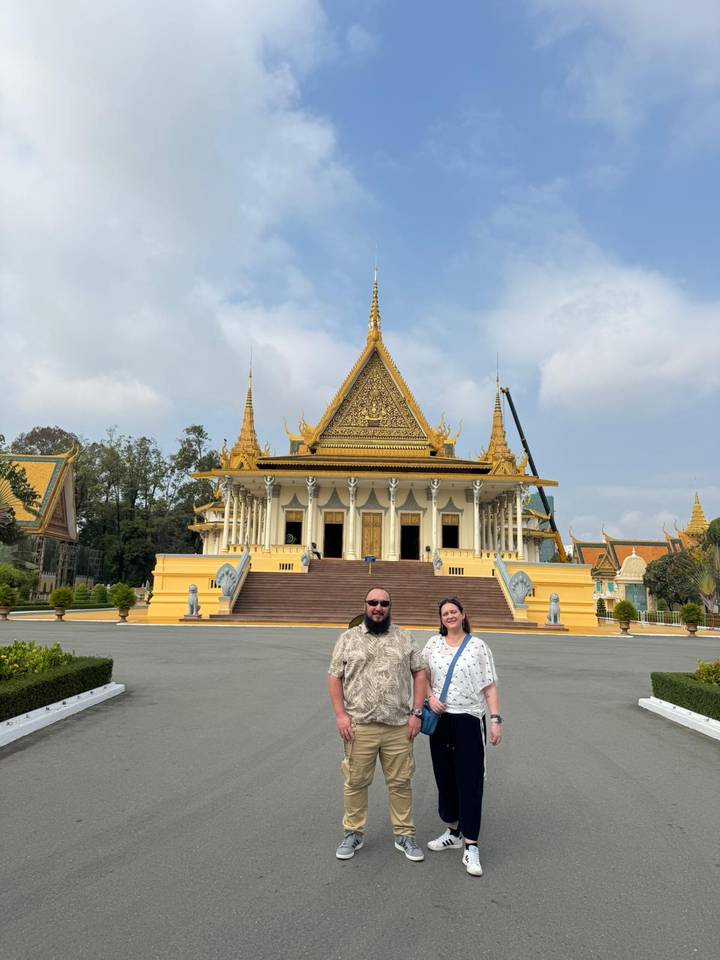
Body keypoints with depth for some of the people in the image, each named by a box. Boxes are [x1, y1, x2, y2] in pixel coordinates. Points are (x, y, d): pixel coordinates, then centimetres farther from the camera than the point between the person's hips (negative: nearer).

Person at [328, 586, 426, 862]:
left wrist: (416, 713, -1)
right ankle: (353, 833, 28)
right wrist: (340, 714, -6)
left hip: (399, 726, 1)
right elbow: (334, 677, 2)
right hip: (359, 726, -1)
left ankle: (404, 835, 27)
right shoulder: (348, 638, 2)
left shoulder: (404, 638, 6)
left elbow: (419, 673, 6)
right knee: (355, 782, 10)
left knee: (400, 782, 11)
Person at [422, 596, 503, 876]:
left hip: (469, 720, -3)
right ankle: (453, 832, 29)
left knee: (470, 781, -4)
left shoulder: (477, 646, -3)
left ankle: (471, 848, 2)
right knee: (445, 778, 12)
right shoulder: (433, 643, 4)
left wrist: (496, 720, -8)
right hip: (440, 719, 4)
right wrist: (429, 697, -6)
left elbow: (489, 686, -2)